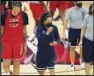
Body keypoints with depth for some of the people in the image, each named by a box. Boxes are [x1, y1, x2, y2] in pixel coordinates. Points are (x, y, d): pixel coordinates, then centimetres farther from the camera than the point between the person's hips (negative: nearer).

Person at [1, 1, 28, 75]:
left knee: (16, 65, 4)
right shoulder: (5, 15, -11)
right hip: (6, 42, -1)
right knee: (6, 67, -2)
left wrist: (25, 44, 7)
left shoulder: (23, 15, -7)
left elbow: (24, 30, 5)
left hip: (18, 42, 1)